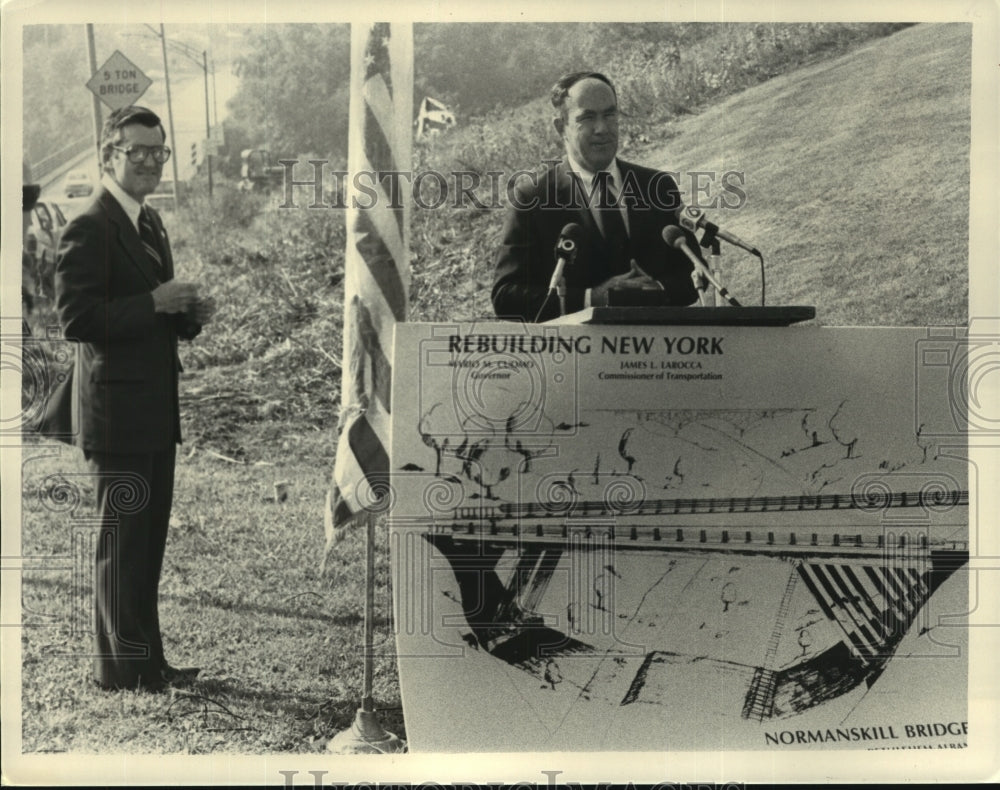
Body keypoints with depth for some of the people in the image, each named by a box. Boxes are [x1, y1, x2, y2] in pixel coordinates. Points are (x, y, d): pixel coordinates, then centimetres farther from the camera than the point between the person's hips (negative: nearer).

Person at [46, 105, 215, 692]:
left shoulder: (151, 224, 17)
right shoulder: (90, 229, -12)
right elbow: (75, 318, -20)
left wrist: (189, 315, 3)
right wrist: (155, 303, -21)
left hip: (155, 412, 9)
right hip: (117, 412, -9)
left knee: (149, 542, 15)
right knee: (122, 543, 0)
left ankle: (148, 661, 26)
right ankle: (123, 668, 13)